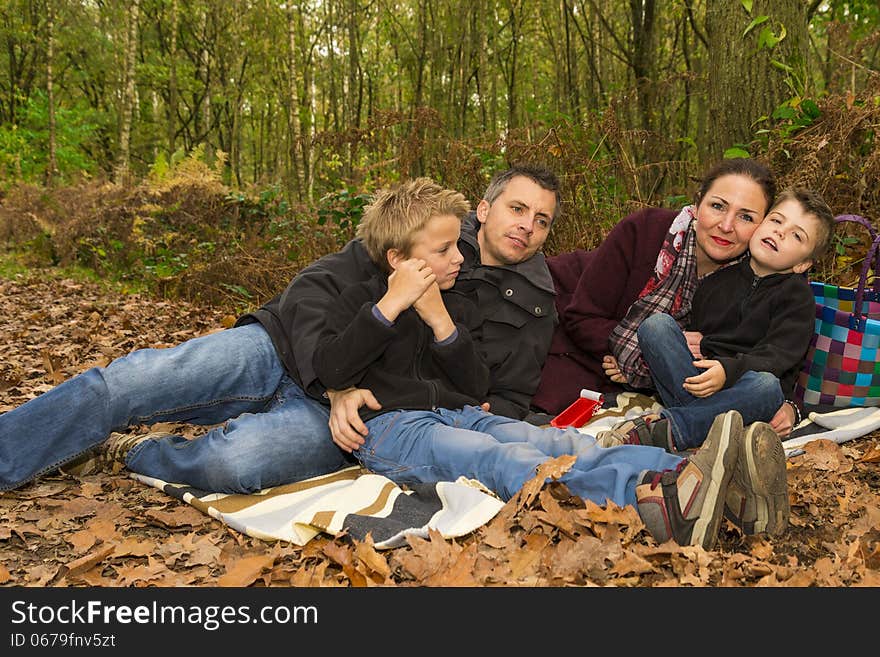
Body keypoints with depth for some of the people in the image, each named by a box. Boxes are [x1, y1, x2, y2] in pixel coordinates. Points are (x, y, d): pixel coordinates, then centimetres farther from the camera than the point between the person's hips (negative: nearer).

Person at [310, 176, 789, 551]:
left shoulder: (459, 308, 21)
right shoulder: (361, 300, 6)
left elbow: (475, 386, 10)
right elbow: (329, 370, -11)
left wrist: (441, 322, -4)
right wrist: (390, 305, -14)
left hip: (460, 415, 6)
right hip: (391, 426, -6)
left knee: (561, 443, -23)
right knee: (503, 460, -36)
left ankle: (683, 479, -44)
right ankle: (654, 506, -60)